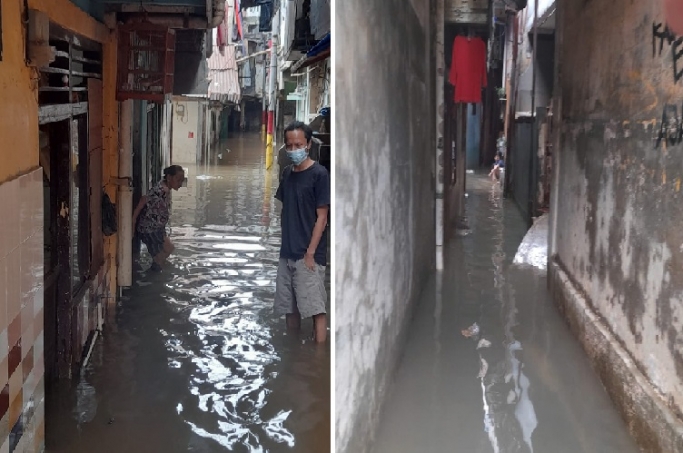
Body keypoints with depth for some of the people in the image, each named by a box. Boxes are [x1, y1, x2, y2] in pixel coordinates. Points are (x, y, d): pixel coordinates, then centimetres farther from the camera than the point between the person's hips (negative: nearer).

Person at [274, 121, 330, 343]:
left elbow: (321, 218, -11)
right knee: (289, 306, 13)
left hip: (308, 255, -7)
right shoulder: (287, 173, 10)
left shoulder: (319, 174, -10)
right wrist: (285, 245, 12)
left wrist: (310, 253, -15)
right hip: (287, 254, 7)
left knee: (316, 308, -6)